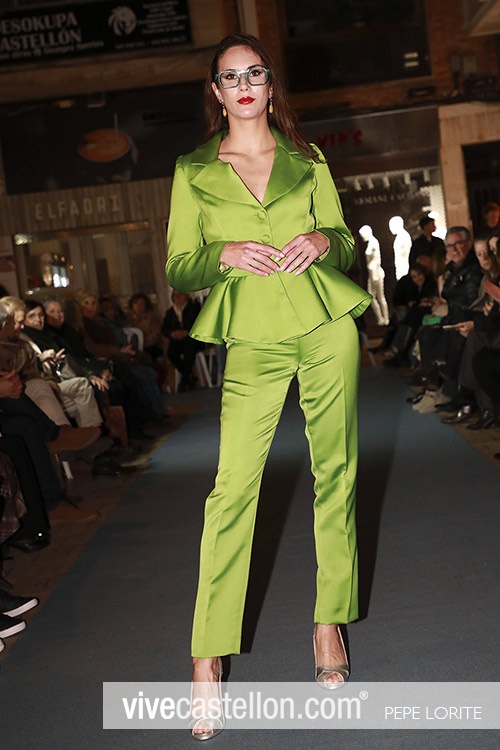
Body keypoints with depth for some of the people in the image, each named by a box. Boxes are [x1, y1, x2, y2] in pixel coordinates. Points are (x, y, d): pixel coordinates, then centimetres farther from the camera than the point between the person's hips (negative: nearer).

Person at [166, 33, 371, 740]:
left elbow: (348, 246, 14)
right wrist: (225, 256, -13)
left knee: (335, 474, 3)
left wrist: (322, 241, -8)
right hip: (253, 339, -2)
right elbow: (178, 269, 7)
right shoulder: (193, 171, 9)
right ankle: (207, 660, -2)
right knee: (233, 487, -10)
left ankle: (330, 622, 19)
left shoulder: (307, 159, 12)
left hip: (326, 325, 2)